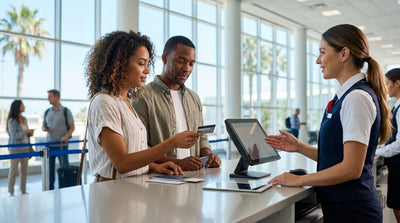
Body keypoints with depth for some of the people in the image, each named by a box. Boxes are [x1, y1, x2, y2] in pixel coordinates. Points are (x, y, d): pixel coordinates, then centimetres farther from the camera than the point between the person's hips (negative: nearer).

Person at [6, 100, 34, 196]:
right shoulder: (12, 121, -10)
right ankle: (11, 192, 6)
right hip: (15, 148, -7)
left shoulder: (24, 119, 11)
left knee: (24, 170, 9)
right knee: (14, 170, -1)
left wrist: (30, 133, -3)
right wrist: (26, 132, -17)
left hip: (25, 147, 7)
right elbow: (14, 135, -17)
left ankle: (23, 191, 18)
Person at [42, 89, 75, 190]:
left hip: (62, 145, -5)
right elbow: (43, 126, 20)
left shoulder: (66, 111, -3)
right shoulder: (47, 112, 11)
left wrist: (67, 136, -21)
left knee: (64, 169, -2)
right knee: (49, 169, 9)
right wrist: (44, 128, -5)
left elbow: (72, 127, -3)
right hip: (49, 145, 5)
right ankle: (50, 190, 17)